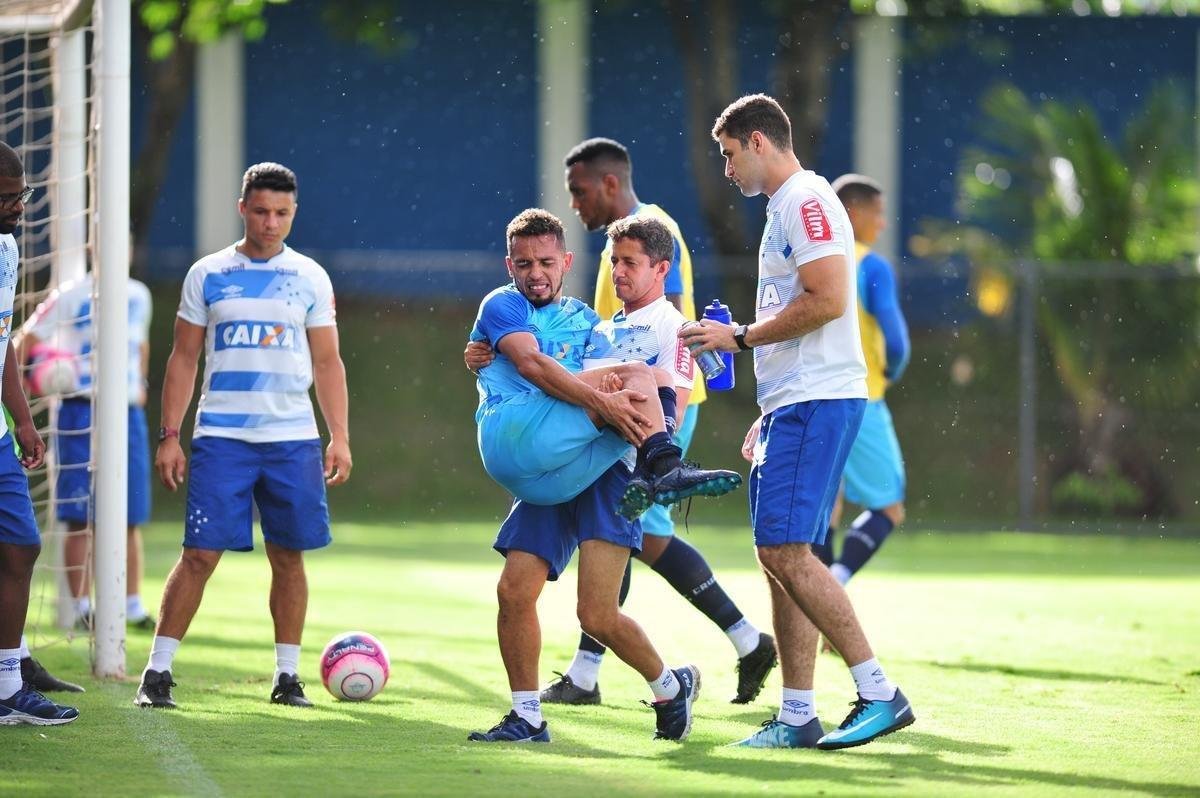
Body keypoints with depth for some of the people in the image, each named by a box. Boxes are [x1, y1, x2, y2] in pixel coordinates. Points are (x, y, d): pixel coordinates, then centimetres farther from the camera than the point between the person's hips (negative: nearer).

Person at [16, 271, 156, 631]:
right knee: (81, 520, -4)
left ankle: (133, 605, 12)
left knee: (129, 519, 5)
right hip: (81, 410, -5)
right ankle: (81, 607, 3)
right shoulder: (71, 296, -5)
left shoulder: (138, 296, 12)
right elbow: (27, 338, -3)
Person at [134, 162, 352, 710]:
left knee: (288, 557, 4)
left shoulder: (310, 278, 8)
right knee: (200, 554, -8)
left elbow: (327, 362, 10)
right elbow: (183, 359, 8)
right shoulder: (208, 275, 5)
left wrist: (340, 437, 2)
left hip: (292, 439, 2)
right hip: (221, 438, -2)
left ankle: (287, 675, 12)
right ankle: (157, 671, -3)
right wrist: (169, 435, 1)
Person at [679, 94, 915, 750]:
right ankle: (797, 717, 8)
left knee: (785, 549, -17)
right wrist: (769, 418, 23)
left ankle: (879, 693, -17)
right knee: (782, 557, 7)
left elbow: (827, 301, -20)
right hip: (790, 405, 10)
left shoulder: (806, 201, -9)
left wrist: (737, 338, -11)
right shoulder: (784, 208, 23)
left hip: (818, 402, -10)